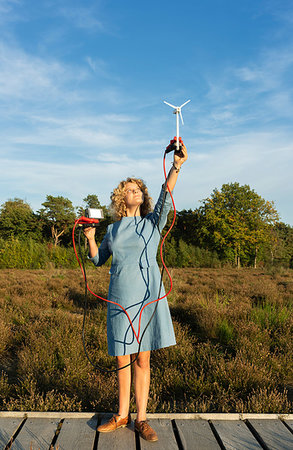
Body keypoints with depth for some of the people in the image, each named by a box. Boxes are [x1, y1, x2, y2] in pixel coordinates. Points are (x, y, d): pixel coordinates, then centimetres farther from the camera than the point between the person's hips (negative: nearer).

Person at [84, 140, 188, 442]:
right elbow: (98, 260, 19)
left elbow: (165, 199, -12)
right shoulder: (113, 229, 12)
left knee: (142, 359, 5)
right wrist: (90, 238, 1)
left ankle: (141, 419, 18)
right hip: (120, 297, 2)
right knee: (122, 359, 10)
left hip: (148, 296, -2)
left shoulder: (153, 223, 6)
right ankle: (122, 416, 26)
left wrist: (176, 167, -25)